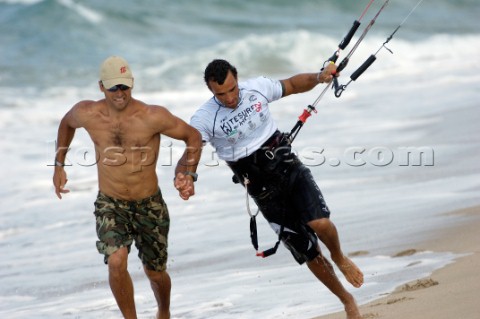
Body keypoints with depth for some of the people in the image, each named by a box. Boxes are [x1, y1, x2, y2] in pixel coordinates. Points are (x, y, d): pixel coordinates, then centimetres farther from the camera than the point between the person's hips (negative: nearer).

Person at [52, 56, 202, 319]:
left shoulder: (153, 117, -18)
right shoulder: (87, 114, -11)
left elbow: (193, 136, -4)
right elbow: (67, 123, 15)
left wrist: (189, 174, -16)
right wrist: (59, 166, 15)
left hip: (149, 204, 0)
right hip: (110, 204, 0)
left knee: (155, 272, 14)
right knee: (116, 262, -24)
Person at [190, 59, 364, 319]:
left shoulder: (257, 87, -5)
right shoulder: (204, 119, -14)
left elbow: (293, 85, 11)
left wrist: (319, 77, -7)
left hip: (290, 168, 1)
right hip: (265, 191, -1)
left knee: (320, 223, -25)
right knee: (308, 253, 3)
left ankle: (339, 258, 9)